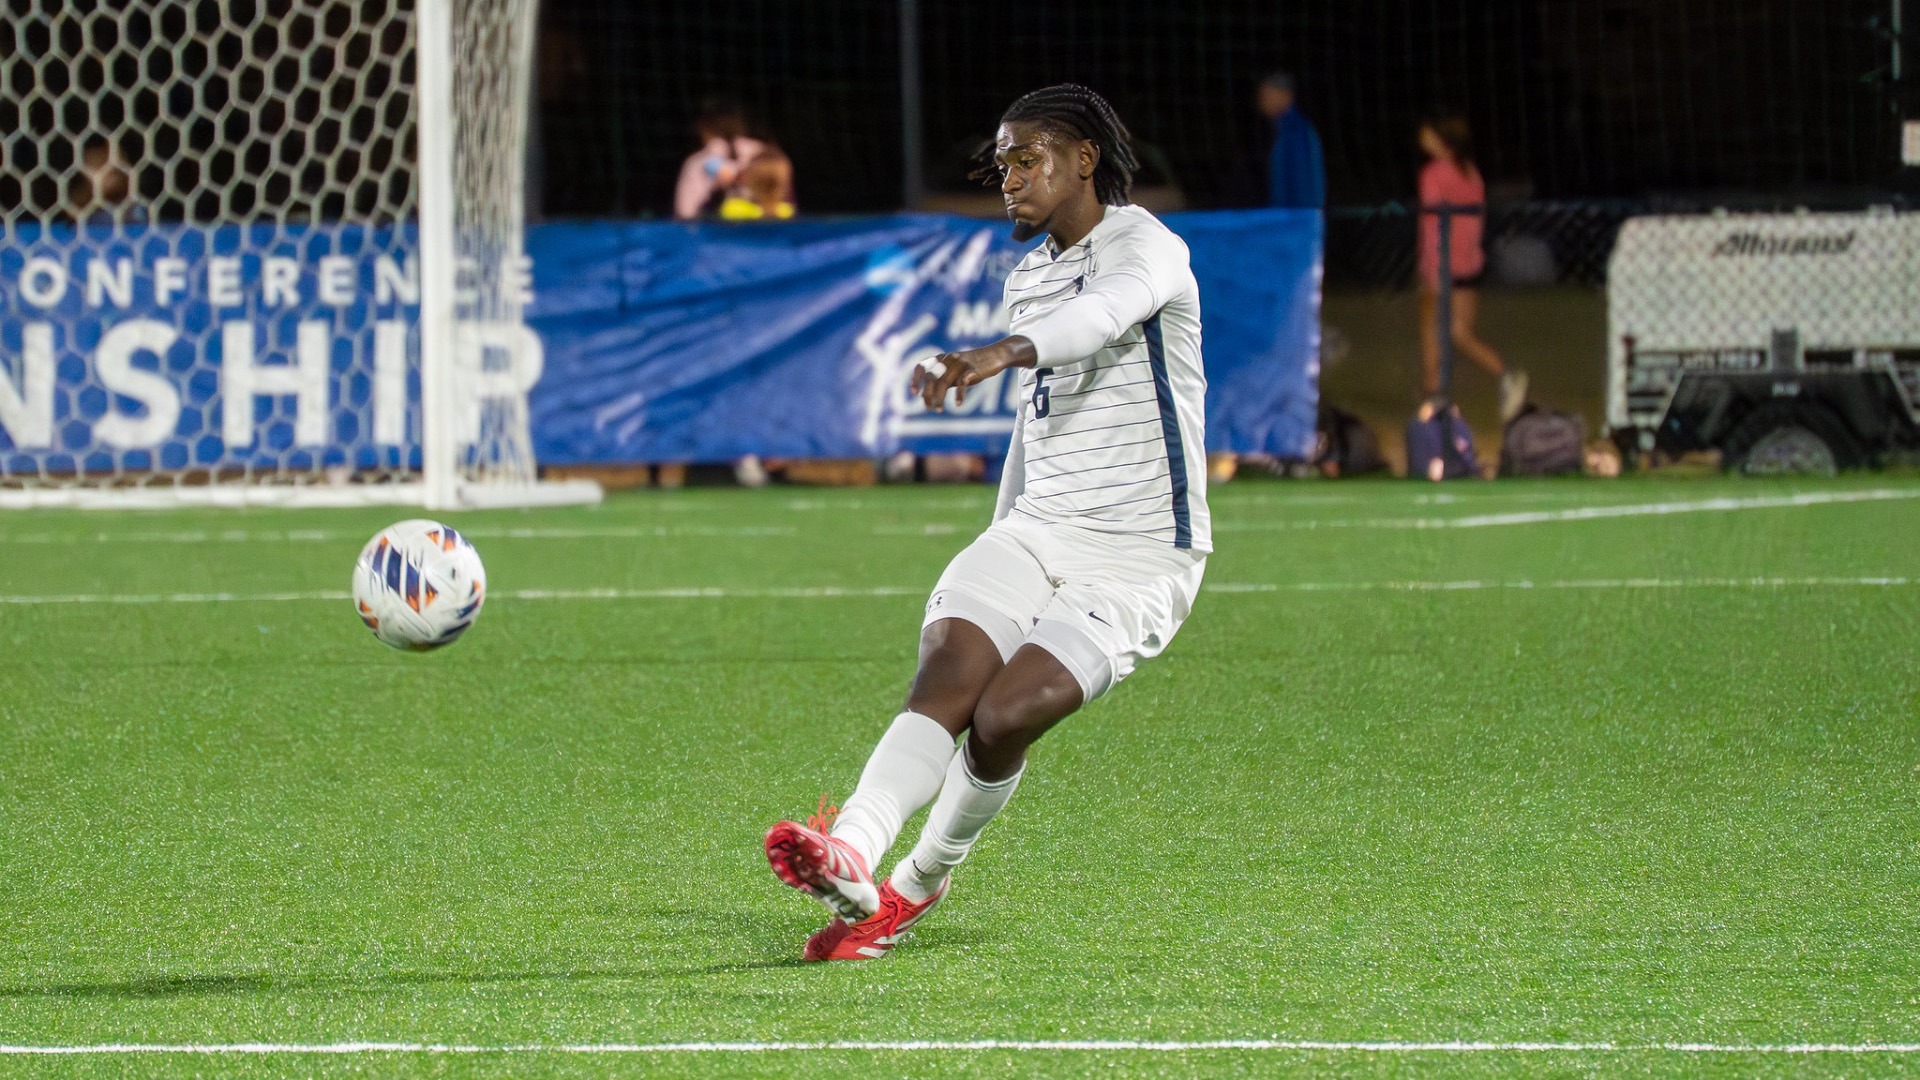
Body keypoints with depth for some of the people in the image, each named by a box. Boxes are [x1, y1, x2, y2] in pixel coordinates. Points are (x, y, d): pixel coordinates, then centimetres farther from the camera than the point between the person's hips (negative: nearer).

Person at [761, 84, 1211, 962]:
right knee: (946, 671, -22)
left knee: (1004, 715, -22)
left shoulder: (1144, 246, -9)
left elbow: (1105, 309, -34)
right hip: (1038, 531, 6)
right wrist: (1001, 542, 35)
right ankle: (850, 853, -42)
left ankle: (919, 883, 2)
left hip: (1139, 561, -6)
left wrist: (1004, 354, -53)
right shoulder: (1026, 278, 17)